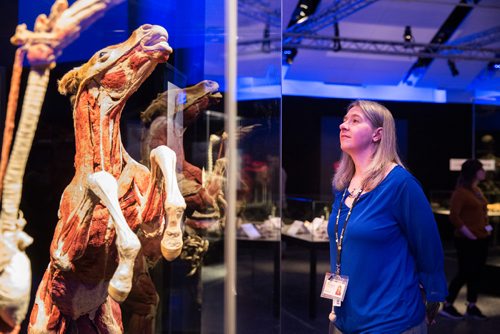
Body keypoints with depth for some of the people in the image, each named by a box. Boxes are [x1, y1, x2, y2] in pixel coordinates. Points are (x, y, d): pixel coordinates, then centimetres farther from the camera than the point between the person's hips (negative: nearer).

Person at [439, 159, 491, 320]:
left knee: (476, 273, 12)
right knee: (465, 273, -3)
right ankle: (447, 306, 9)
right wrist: (469, 234, -18)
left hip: (481, 239, 8)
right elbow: (454, 216, -19)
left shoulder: (477, 190, 12)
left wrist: (487, 226, 10)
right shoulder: (461, 192, -14)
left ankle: (472, 307, 22)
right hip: (468, 241, -8)